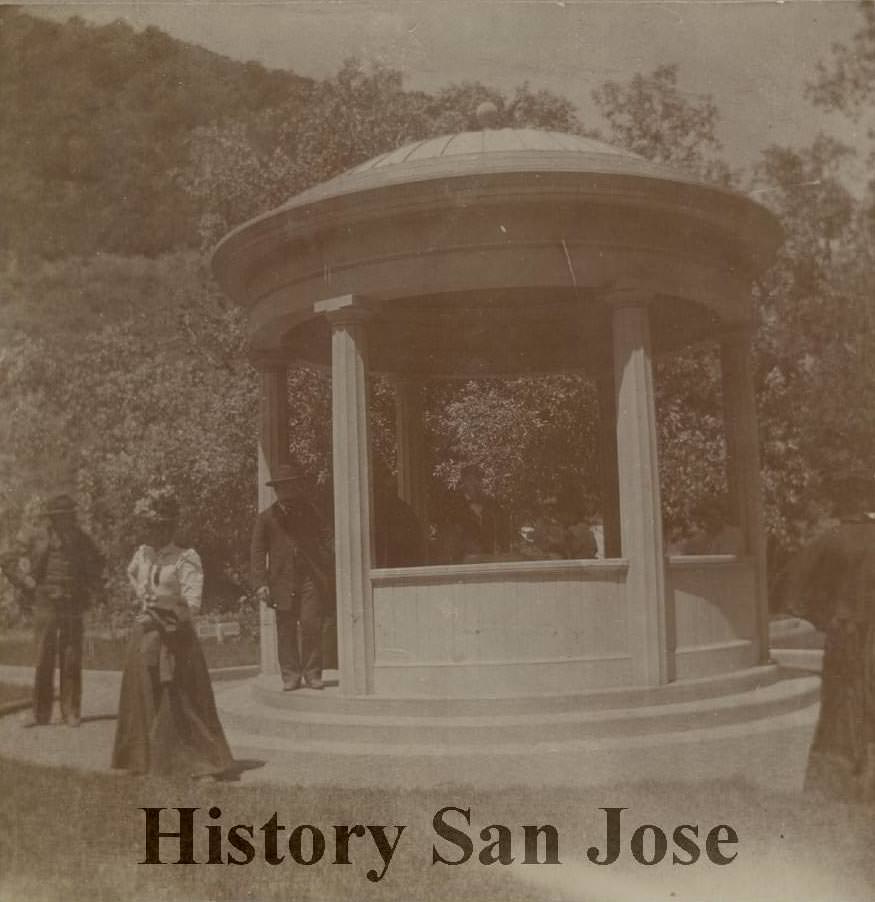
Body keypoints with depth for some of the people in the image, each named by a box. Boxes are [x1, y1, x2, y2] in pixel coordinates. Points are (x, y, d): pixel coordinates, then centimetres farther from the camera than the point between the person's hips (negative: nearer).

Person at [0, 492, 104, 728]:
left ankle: (71, 711, 9)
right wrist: (27, 586, -5)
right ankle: (40, 712, 7)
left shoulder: (80, 537, 9)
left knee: (71, 660, 3)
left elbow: (97, 562, 25)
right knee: (44, 658, -2)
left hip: (73, 605, 3)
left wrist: (90, 588, 14)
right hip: (46, 604, -3)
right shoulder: (34, 535, -2)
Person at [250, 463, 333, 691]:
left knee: (311, 625, -7)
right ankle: (290, 676, 10)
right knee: (286, 630, 1)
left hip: (311, 579, 0)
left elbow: (325, 542, 17)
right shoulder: (266, 518, 11)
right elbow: (257, 552, 6)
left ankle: (312, 673, 3)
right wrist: (260, 584, -5)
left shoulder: (311, 513, 15)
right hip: (282, 582, 0)